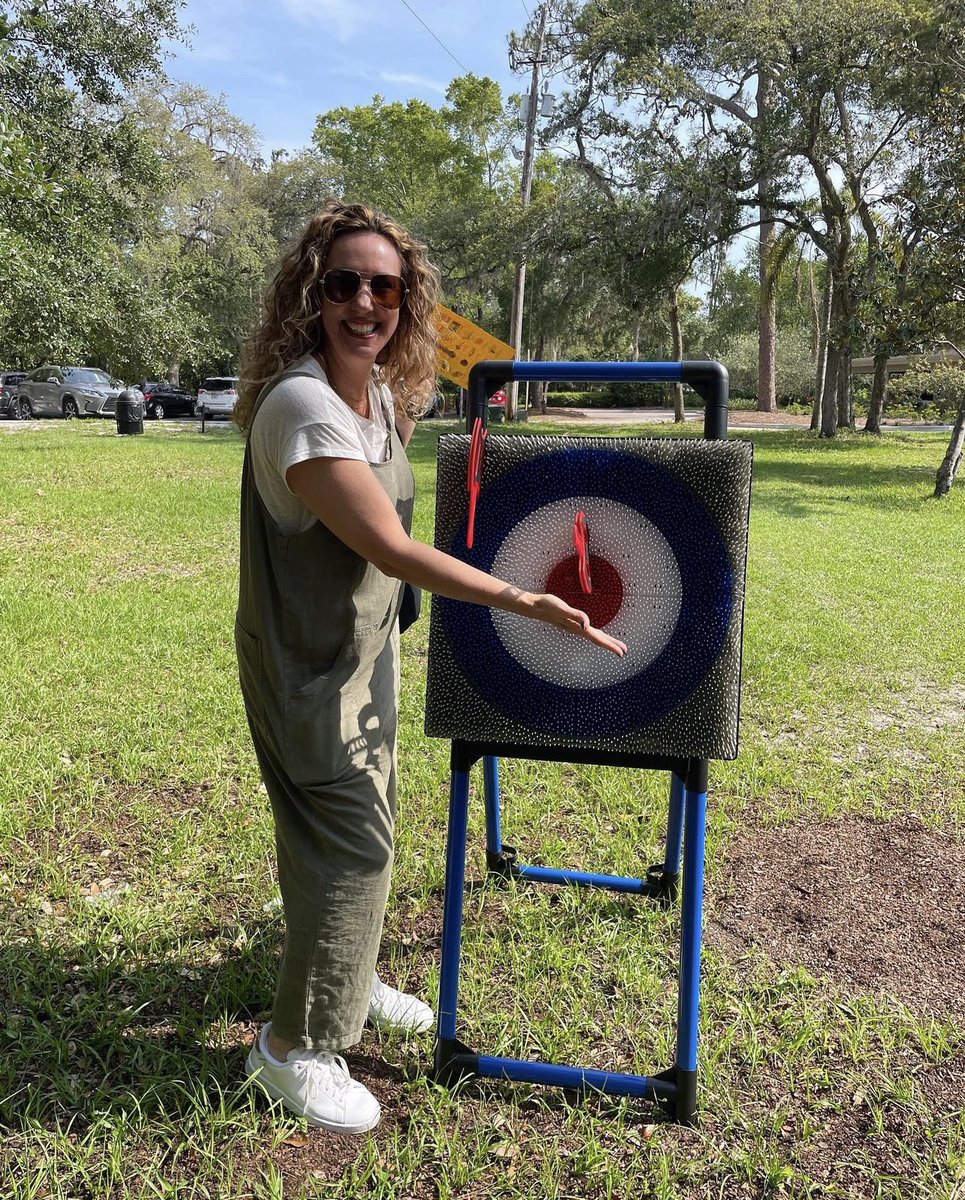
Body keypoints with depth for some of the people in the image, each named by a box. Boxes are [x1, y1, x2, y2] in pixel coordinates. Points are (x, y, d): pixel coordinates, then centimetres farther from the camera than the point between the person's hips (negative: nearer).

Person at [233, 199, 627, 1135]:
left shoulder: (384, 396, 2)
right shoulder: (299, 403, -26)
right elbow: (392, 550, -31)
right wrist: (532, 605, -30)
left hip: (366, 649, 8)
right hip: (307, 664, -8)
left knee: (355, 828, 20)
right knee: (352, 845, -1)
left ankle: (347, 983, 43)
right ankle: (294, 1048, 19)